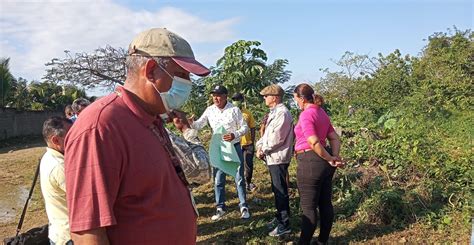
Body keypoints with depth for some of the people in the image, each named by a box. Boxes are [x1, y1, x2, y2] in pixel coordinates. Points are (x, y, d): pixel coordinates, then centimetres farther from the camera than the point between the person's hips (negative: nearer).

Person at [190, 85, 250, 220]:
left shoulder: (234, 110, -8)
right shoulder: (209, 110, -1)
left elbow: (245, 127, -4)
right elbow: (199, 125, 0)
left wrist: (235, 135, -23)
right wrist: (191, 123, -22)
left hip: (234, 147, -2)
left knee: (239, 178, 5)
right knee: (218, 180, 8)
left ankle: (243, 207, 17)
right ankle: (220, 207, 20)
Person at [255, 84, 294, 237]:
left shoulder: (282, 113, -17)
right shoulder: (274, 113, 16)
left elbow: (276, 138, -22)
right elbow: (267, 133, 17)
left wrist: (263, 150, -11)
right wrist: (260, 145, 0)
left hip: (278, 157, -10)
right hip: (273, 157, 10)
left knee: (280, 191, -4)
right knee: (277, 190, 20)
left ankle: (284, 225, 5)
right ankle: (280, 217, 34)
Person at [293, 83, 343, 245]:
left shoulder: (306, 114, -16)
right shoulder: (322, 113, 13)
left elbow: (313, 142, -25)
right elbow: (334, 138, 11)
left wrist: (330, 159, -14)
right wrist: (335, 156, -2)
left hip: (310, 162, -9)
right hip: (323, 162, 9)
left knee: (308, 207, 1)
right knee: (325, 204, 15)